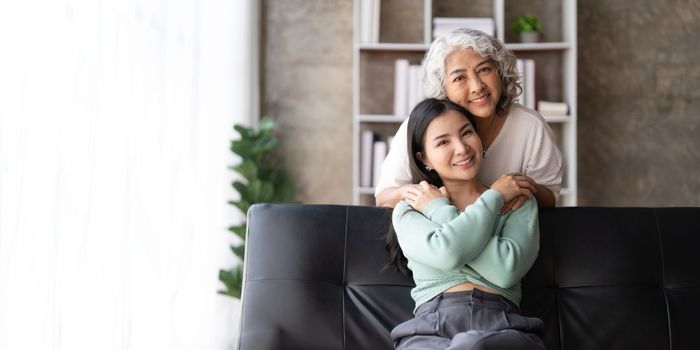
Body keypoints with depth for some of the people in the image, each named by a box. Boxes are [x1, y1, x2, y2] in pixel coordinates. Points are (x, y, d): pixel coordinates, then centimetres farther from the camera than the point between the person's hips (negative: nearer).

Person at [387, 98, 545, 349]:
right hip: (430, 328, 1)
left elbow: (507, 270, -4)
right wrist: (495, 197, 5)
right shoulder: (408, 210, 16)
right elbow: (446, 254, -8)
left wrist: (441, 212, 4)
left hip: (502, 326, 0)